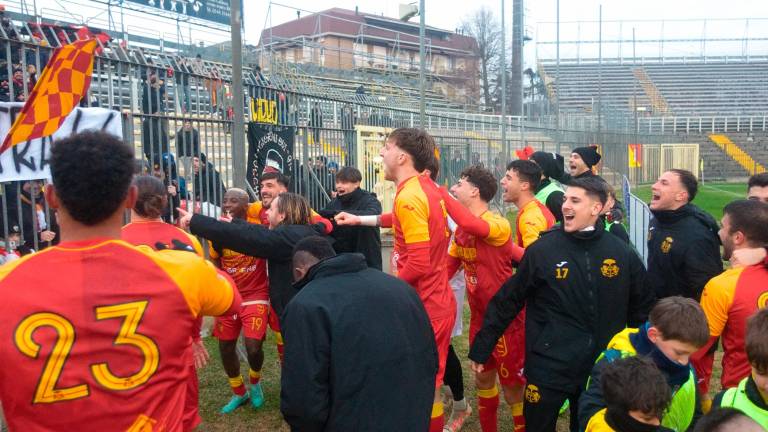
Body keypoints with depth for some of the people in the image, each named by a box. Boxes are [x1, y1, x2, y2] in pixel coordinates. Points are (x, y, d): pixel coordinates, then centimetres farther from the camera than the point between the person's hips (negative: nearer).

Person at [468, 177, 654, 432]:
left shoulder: (622, 254, -2)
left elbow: (642, 307, 10)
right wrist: (481, 348, -3)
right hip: (549, 367, -2)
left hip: (602, 368, 3)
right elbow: (507, 302, -5)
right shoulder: (542, 249, -9)